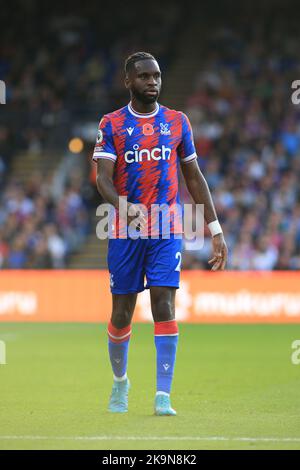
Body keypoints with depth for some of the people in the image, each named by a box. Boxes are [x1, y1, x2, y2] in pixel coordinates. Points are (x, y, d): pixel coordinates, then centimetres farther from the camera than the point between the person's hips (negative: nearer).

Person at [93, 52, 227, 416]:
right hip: (125, 232, 0)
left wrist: (215, 229, 8)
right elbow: (103, 178, -8)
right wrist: (125, 208, -29)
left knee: (164, 307, -11)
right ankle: (120, 381, 31)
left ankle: (163, 396, -12)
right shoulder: (111, 125, 1)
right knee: (121, 313, 7)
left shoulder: (177, 122, 7)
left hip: (167, 231, 0)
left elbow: (194, 178, 12)